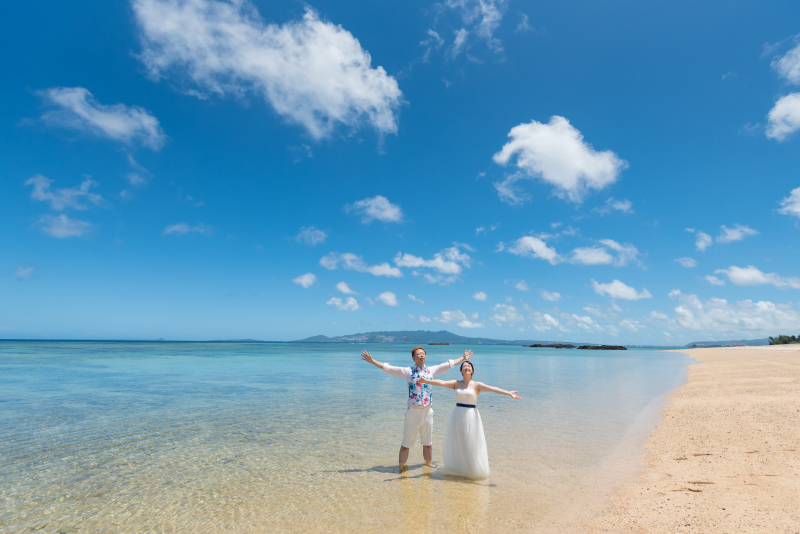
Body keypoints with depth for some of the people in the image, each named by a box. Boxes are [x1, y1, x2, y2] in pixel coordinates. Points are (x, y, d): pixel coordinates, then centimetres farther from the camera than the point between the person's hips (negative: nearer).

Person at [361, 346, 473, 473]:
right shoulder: (408, 371, -5)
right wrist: (372, 361, -17)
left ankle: (428, 463, 38)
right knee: (406, 443, 5)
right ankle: (401, 467, 23)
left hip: (428, 411, 3)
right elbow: (388, 368, -10)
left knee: (428, 442, 18)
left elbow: (449, 364, 13)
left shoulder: (431, 370, 4)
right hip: (413, 412, -3)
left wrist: (463, 358, 18)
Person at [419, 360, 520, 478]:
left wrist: (508, 393, -27)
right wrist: (426, 380, -21)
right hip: (457, 416, 3)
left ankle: (474, 469, 20)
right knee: (456, 444, 8)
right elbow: (442, 382, -8)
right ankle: (458, 468, 26)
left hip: (471, 416, -2)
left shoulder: (477, 385, -3)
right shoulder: (456, 383, 3)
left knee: (471, 444, 3)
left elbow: (492, 389, -15)